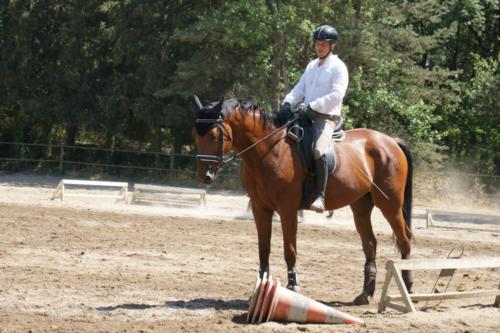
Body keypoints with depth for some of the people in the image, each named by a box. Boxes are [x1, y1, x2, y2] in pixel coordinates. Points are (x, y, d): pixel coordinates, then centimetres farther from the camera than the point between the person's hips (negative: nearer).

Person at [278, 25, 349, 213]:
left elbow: (336, 95, -16)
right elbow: (299, 89, 15)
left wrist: (312, 107, -24)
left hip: (326, 118, -8)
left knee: (319, 151, -33)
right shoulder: (312, 66, 19)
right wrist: (288, 103, -5)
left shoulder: (338, 67, -4)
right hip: (306, 116, 8)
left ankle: (319, 197, -32)